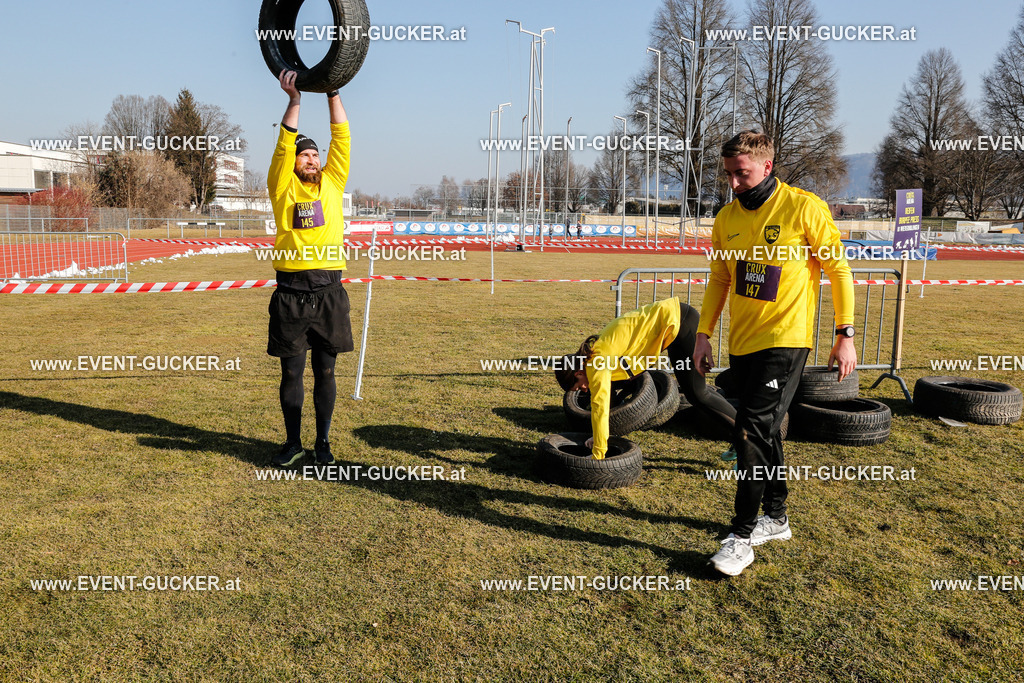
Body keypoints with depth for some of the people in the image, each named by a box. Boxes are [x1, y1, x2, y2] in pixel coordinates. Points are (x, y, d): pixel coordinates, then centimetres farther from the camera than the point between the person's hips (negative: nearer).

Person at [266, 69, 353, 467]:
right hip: (291, 292, -1)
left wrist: (333, 94, -1)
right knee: (292, 372, 6)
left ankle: (323, 443, 18)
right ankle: (293, 442, 19)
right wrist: (294, 100, -11)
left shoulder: (332, 183, 12)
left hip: (328, 291, 1)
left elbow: (342, 139, 5)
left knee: (325, 371, 7)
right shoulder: (282, 187, 7)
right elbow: (284, 144, -5)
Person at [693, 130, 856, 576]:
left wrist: (845, 335, -6)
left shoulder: (803, 208, -9)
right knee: (765, 432, 15)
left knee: (751, 432, -12)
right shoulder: (727, 219, 7)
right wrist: (703, 334, 10)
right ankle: (776, 518, 31)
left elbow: (839, 270, -4)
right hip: (743, 342, 6)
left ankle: (742, 536, -1)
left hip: (785, 339, -6)